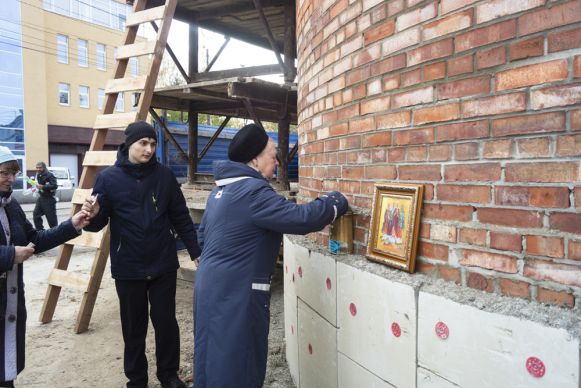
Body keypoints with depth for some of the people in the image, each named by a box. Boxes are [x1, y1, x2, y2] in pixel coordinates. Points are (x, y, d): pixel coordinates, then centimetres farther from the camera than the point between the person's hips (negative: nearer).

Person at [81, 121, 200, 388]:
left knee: (166, 323, 11)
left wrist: (196, 251, 5)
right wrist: (93, 215, -25)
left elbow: (180, 218, 4)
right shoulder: (108, 178, -5)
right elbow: (98, 224, -2)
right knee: (134, 328, 14)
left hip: (163, 265, 1)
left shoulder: (164, 175, -2)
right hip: (128, 268, 0)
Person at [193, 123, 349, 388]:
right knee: (234, 366, 3)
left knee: (216, 360, 22)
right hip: (234, 292, -10)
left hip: (213, 286, 10)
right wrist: (336, 202, -8)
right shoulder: (253, 191, -19)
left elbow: (203, 235, 20)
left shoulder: (222, 188, 12)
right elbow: (300, 218, -24)